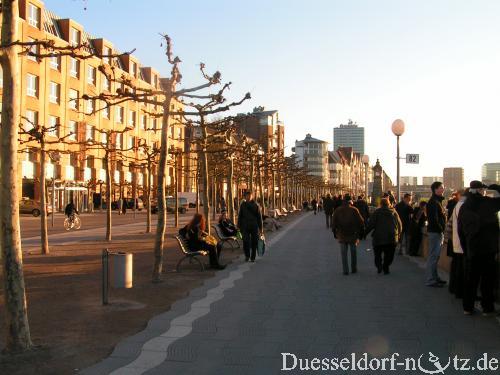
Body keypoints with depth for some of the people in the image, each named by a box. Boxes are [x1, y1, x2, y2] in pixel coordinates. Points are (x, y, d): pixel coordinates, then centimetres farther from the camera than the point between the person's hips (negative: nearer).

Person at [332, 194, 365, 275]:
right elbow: (361, 223, -7)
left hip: (342, 236, 1)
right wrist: (360, 235, 2)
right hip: (353, 235, -1)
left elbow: (334, 224, 3)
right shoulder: (354, 210, -7)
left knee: (344, 254, 7)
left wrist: (336, 235, 12)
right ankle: (354, 269, 22)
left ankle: (345, 270, 6)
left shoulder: (337, 211, 0)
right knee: (353, 253, 15)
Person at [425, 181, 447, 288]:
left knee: (435, 256, 15)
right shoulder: (433, 202, -15)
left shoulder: (437, 201, 17)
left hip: (438, 232, 10)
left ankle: (434, 278, 23)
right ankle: (430, 280, -2)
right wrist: (441, 230, -16)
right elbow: (434, 219, -22)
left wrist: (442, 231, 11)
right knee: (433, 256, -6)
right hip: (435, 232, -10)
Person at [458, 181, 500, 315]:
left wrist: (465, 249, 15)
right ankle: (487, 308, 10)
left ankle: (467, 307, 13)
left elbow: (460, 231, 10)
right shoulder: (487, 203, -9)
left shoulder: (463, 208, 7)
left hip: (472, 249, 4)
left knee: (471, 278, 10)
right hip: (488, 248, -4)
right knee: (488, 279, 5)